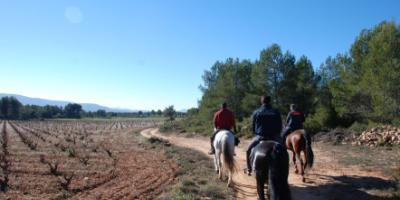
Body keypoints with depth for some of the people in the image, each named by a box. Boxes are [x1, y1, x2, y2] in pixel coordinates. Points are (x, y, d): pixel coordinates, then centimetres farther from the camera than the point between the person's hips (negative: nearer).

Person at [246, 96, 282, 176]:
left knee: (248, 150, 22)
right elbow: (280, 127, 4)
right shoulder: (276, 112, 2)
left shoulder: (256, 112, -1)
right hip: (274, 138, 1)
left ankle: (249, 169, 21)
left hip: (259, 137, -1)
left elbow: (252, 127, 4)